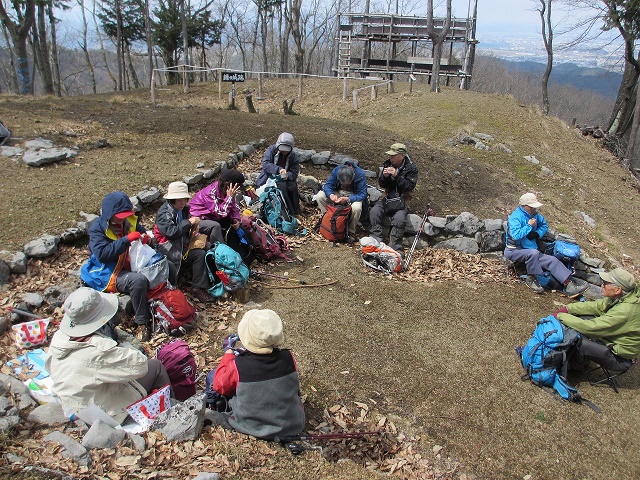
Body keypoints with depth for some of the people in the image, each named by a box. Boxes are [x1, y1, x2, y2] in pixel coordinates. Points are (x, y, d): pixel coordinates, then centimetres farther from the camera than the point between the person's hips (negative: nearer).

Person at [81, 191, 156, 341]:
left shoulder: (129, 221, 4)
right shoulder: (98, 228, -12)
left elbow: (143, 232, 19)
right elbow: (102, 254, -25)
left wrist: (146, 237, -7)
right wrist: (127, 240, -31)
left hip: (132, 267, 7)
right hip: (110, 273, -7)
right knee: (138, 280, -35)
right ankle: (142, 323, -21)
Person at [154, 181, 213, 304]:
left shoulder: (183, 209, 12)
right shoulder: (164, 213, -10)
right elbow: (170, 232, -25)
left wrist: (195, 225, 5)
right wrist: (189, 222, -19)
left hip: (182, 246, 7)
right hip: (168, 250, -7)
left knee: (200, 254, -17)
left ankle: (199, 288, -14)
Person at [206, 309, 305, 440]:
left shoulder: (238, 366, -27)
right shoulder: (288, 357, -19)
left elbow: (220, 386, -7)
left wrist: (229, 351, 2)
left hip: (252, 428, -3)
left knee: (212, 376, 11)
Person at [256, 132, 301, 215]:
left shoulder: (293, 156, -3)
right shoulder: (271, 150, -9)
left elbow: (294, 174, -4)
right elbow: (265, 164, -22)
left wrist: (287, 175, -29)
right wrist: (278, 169, -38)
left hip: (285, 179, 3)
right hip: (270, 178, -3)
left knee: (293, 187, -28)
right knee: (282, 186, -32)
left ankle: (296, 212, -14)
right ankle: (289, 211, -24)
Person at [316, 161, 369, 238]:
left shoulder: (360, 174, -29)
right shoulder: (336, 170, -21)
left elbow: (362, 194, -28)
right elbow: (328, 185, -15)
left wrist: (348, 199, -44)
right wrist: (331, 195, -39)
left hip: (354, 195, -3)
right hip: (338, 192, 3)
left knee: (356, 208, -37)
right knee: (319, 196, -19)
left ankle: (351, 231, -12)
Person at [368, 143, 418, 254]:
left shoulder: (411, 168, -5)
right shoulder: (388, 164, 6)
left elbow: (409, 187, -13)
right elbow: (381, 184, 9)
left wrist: (397, 176, -23)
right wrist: (384, 176, -14)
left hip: (402, 200, -4)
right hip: (387, 198, 4)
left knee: (399, 219, -30)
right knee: (374, 212, -21)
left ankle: (395, 247, -17)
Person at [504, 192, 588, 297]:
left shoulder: (534, 214, 9)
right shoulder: (515, 217, -16)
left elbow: (544, 225, 22)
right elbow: (516, 235, -30)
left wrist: (537, 234, 1)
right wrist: (529, 226, -21)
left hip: (532, 252, 8)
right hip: (514, 251, -8)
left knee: (553, 261, -7)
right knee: (533, 253, -37)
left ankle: (569, 286, -7)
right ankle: (531, 279, -15)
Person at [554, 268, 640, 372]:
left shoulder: (625, 311, -35)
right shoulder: (620, 297, -10)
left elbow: (591, 327, -34)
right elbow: (597, 306, 3)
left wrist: (560, 316, -24)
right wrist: (568, 309, -7)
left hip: (620, 359, -9)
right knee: (578, 316, 0)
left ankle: (577, 365, 10)